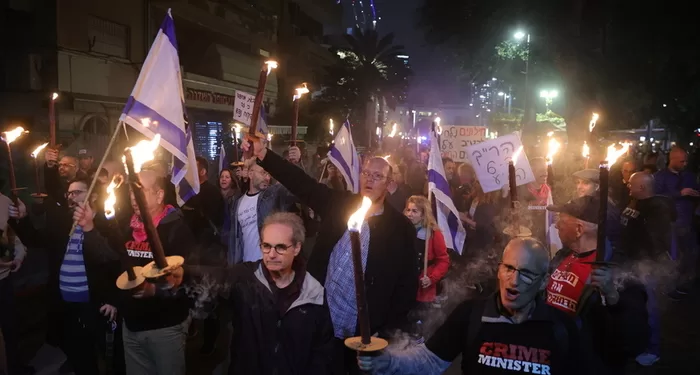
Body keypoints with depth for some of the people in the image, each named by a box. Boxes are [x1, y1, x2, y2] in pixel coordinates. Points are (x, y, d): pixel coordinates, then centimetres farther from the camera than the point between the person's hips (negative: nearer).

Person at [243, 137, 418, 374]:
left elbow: (407, 286, -4)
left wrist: (388, 334, -7)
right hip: (322, 326, 3)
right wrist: (262, 154, -12)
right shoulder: (339, 203, 1)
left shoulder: (401, 228, -6)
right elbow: (302, 184, -3)